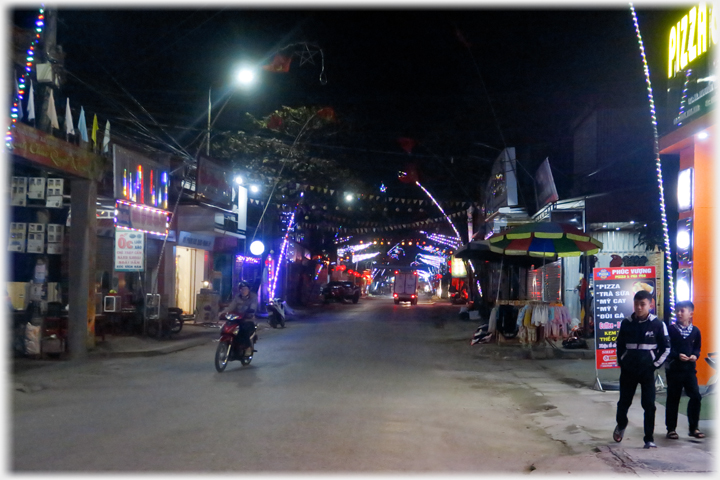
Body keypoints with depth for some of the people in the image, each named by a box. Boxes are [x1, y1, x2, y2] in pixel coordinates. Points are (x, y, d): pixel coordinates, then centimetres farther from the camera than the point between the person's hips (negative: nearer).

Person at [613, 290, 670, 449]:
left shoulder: (658, 324, -5)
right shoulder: (626, 324, 2)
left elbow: (666, 348, 2)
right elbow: (620, 345, 14)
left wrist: (655, 364, -3)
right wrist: (621, 363, 7)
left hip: (647, 371, -2)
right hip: (628, 371, 2)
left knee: (649, 405, -2)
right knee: (624, 402, 10)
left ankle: (649, 439, 6)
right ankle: (621, 425, 38)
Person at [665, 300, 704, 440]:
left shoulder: (695, 331, 5)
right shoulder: (671, 329, -4)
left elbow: (697, 347, 13)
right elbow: (667, 348, -5)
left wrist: (695, 355, -7)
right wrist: (678, 355, -19)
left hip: (690, 368, 3)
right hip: (674, 369, -2)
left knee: (696, 396, -4)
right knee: (673, 398, 4)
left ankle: (693, 428, 10)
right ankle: (671, 429, 14)